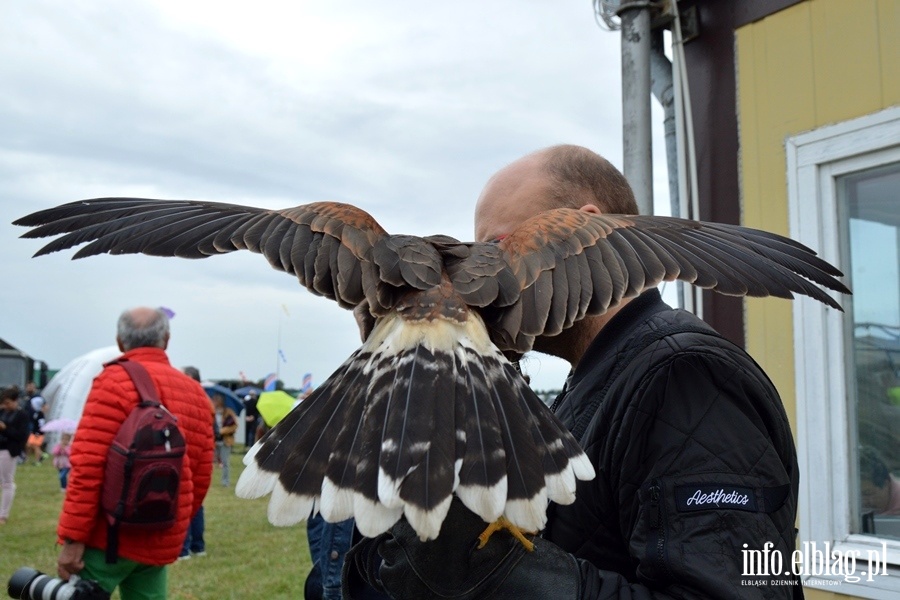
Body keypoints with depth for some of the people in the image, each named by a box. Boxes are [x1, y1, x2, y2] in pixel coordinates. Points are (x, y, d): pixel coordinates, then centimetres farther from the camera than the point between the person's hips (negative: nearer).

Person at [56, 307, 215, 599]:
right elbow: (201, 476, 9)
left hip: (110, 536, -6)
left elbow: (89, 466, -15)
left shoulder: (115, 381, -7)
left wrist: (73, 538, -12)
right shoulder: (195, 392, 10)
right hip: (162, 543, 6)